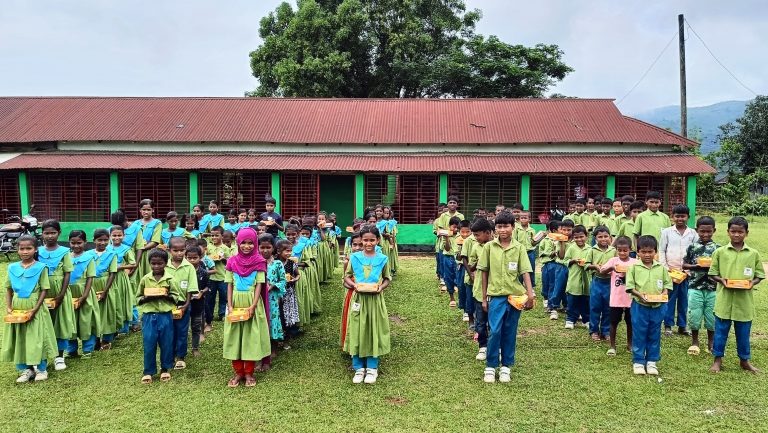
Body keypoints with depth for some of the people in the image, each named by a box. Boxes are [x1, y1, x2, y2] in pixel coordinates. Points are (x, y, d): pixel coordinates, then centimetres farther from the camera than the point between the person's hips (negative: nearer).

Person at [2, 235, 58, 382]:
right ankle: (25, 369, 23)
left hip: (34, 307, -4)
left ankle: (41, 369, 17)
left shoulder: (40, 267, -9)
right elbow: (9, 290, 9)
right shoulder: (12, 267, 2)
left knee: (37, 338, 2)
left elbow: (44, 290, -8)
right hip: (17, 308, 4)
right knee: (19, 339, 10)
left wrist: (35, 309, -15)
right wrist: (9, 307, -4)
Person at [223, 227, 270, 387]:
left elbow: (259, 285, -7)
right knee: (235, 336, 7)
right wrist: (230, 306, -7)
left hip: (252, 303, -2)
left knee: (251, 336, 4)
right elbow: (230, 285, 2)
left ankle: (249, 373, 16)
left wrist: (253, 305, -17)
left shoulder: (259, 262, -5)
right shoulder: (232, 261, 1)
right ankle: (238, 372, 19)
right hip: (236, 303, 2)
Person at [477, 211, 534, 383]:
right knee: (494, 331, -7)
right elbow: (484, 272, 5)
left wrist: (530, 294, -17)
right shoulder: (489, 246, 0)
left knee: (510, 333, 9)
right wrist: (484, 298, 5)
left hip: (515, 296, 1)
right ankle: (490, 366, 8)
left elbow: (525, 272, -4)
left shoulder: (519, 248, 0)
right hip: (496, 296, -1)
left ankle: (506, 366, 22)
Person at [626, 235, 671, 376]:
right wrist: (639, 294, -20)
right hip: (640, 306, -2)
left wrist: (664, 293, -12)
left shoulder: (661, 268, 3)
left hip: (657, 306, 3)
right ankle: (638, 362, 16)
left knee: (654, 335, 11)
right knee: (639, 335, 4)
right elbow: (630, 286, -5)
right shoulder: (634, 267, -4)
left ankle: (652, 361, 24)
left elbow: (667, 284, 7)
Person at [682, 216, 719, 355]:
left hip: (712, 288, 1)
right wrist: (696, 266, -14)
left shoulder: (717, 248, 3)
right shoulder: (692, 247, 1)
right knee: (694, 315, 2)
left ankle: (711, 343, 24)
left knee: (711, 316, 8)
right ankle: (694, 342, 19)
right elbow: (684, 265, 3)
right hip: (695, 287, -1)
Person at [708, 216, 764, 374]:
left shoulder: (753, 254, 1)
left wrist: (753, 282, -12)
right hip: (724, 300, -1)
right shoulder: (720, 252, -1)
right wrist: (722, 280, -14)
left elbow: (760, 275, 7)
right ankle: (718, 359, 21)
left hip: (744, 301, 1)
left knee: (743, 333, 13)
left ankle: (744, 359, 30)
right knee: (721, 331, 8)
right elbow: (713, 273, 4)